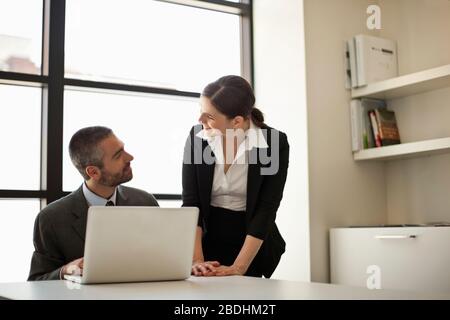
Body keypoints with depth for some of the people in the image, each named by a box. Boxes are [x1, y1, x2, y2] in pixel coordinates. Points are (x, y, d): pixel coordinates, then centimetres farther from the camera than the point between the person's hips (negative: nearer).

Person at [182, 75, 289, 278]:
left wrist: (238, 268, -23)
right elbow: (191, 202, -10)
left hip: (250, 245, -1)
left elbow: (266, 210, -16)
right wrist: (197, 260, -21)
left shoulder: (275, 143, -16)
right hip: (207, 237, 2)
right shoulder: (197, 136, -9)